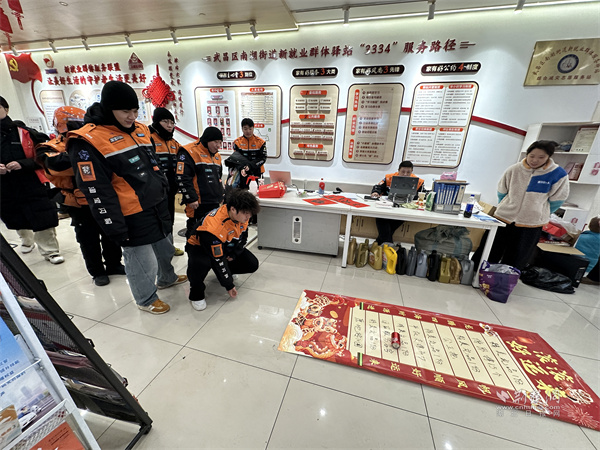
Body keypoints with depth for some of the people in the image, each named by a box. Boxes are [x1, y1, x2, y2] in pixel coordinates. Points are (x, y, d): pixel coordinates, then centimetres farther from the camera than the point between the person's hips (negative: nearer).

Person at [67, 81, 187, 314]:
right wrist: (115, 228, -15)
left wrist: (165, 195, 18)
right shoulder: (88, 141, -15)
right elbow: (97, 192, -16)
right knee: (141, 262, 8)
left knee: (166, 249, 24)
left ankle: (167, 278, 50)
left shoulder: (140, 130, 8)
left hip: (159, 208, 7)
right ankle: (146, 299, 32)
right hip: (133, 218, -7)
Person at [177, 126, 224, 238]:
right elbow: (182, 178, -16)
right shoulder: (189, 152, -10)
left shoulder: (216, 156, 16)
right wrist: (191, 199, -18)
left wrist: (221, 196, 21)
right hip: (198, 205, -8)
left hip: (215, 204, 8)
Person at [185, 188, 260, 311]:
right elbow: (218, 260, -32)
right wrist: (229, 285, -24)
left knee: (252, 265, -7)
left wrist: (234, 255, -10)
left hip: (226, 246, 6)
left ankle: (226, 271, 21)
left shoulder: (241, 215, -19)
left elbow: (243, 237, 2)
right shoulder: (214, 225, -39)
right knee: (200, 263, -41)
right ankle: (196, 293, -10)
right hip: (200, 246, -6)